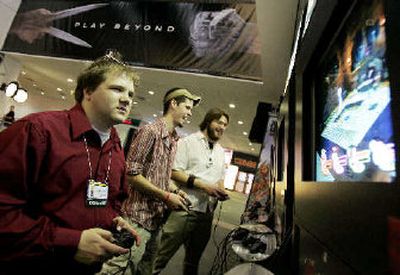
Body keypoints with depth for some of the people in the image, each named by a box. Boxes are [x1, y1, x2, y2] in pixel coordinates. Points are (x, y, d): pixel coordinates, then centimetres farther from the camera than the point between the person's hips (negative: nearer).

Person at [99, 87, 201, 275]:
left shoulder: (174, 140, 12)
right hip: (138, 217, -8)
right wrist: (167, 196, -15)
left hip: (157, 217, 9)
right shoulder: (150, 131, -13)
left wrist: (176, 193, 4)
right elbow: (132, 174, -18)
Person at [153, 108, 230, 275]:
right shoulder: (188, 142, -3)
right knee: (161, 257, -3)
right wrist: (203, 185, -18)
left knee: (193, 261, 19)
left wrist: (221, 191, 2)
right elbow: (174, 172, -11)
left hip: (207, 212, 6)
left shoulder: (220, 151, 17)